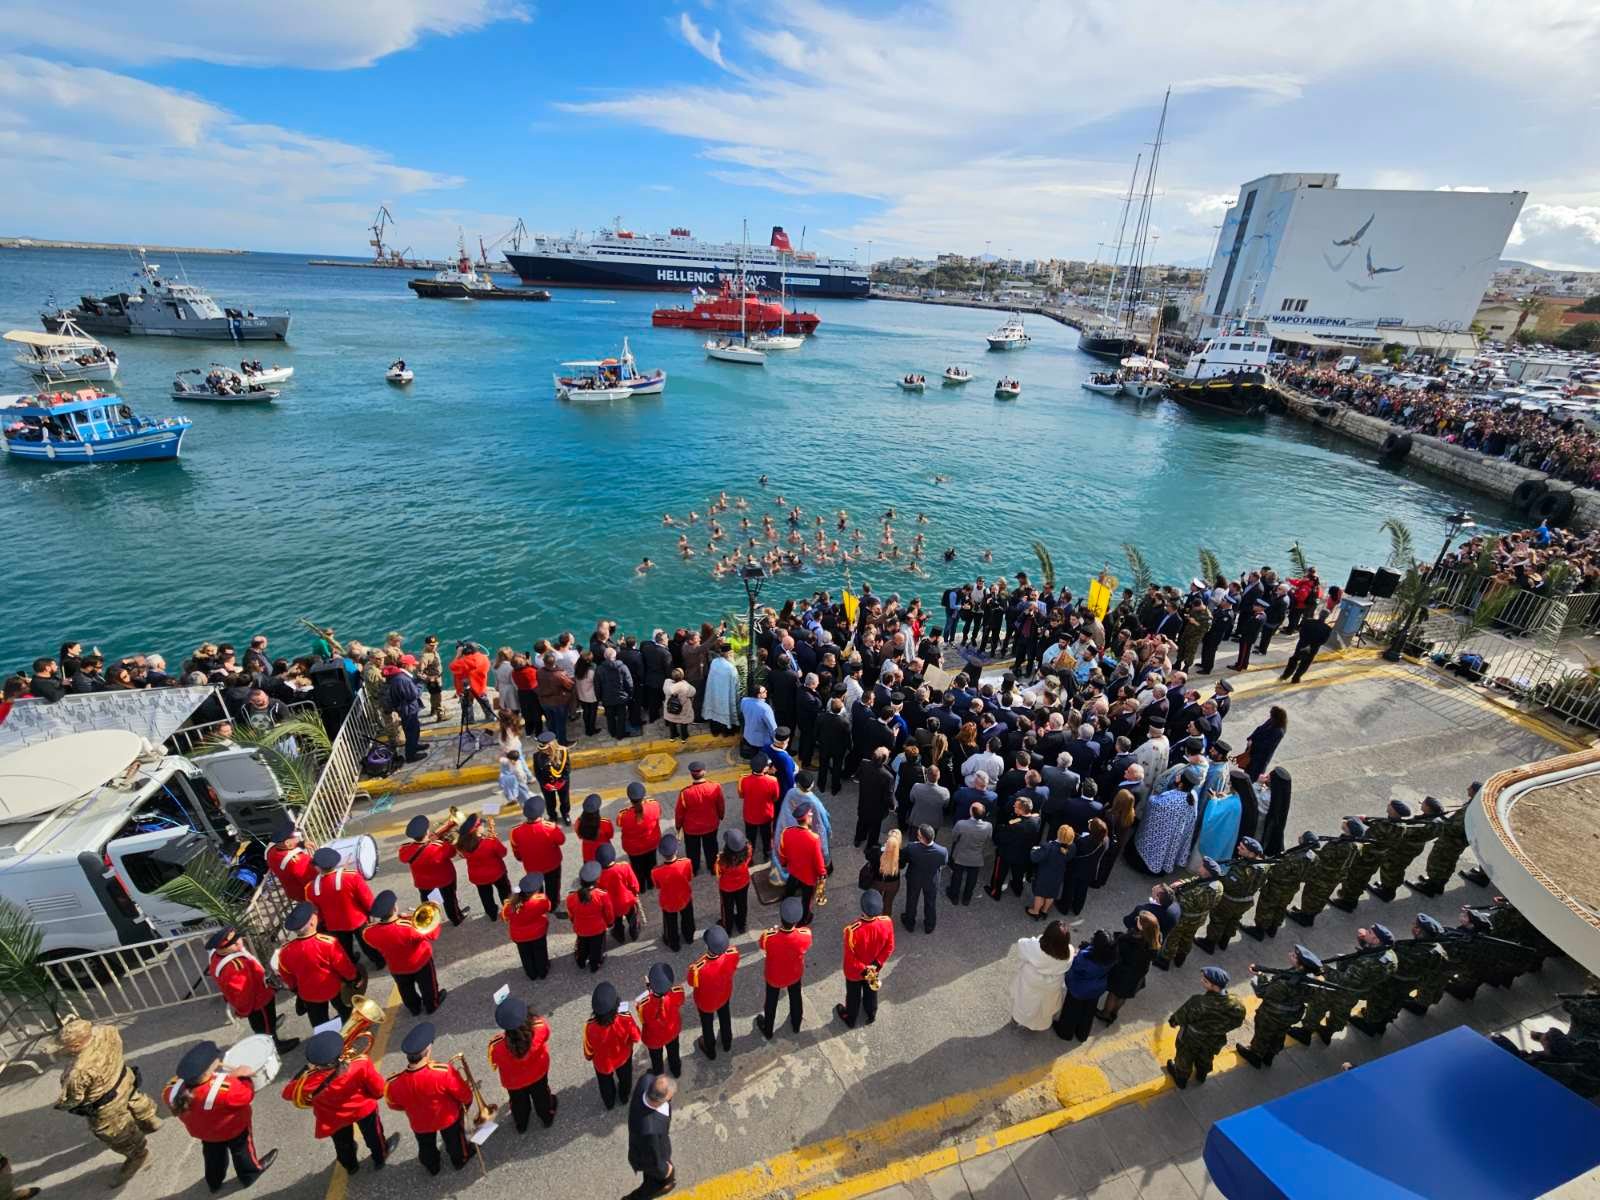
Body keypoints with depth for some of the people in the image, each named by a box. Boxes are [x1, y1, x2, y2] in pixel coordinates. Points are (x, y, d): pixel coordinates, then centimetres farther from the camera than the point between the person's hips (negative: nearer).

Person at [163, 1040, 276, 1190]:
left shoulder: (173, 1090, -34)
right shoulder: (224, 1088, -47)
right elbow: (246, 1094, -31)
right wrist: (242, 1077, -16)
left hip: (203, 1132, 5)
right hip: (233, 1129, -4)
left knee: (213, 1155, 34)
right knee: (241, 1151, 26)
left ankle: (214, 1182, 59)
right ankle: (250, 1174, 51)